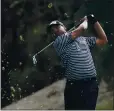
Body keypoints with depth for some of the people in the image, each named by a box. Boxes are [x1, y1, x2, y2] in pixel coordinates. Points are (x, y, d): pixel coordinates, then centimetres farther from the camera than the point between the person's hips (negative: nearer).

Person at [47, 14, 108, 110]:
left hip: (92, 85, 4)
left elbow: (103, 40, 20)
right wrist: (86, 20, 16)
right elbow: (81, 29, -6)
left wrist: (94, 21, 18)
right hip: (75, 86, -4)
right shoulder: (58, 42, -2)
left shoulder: (83, 39, 17)